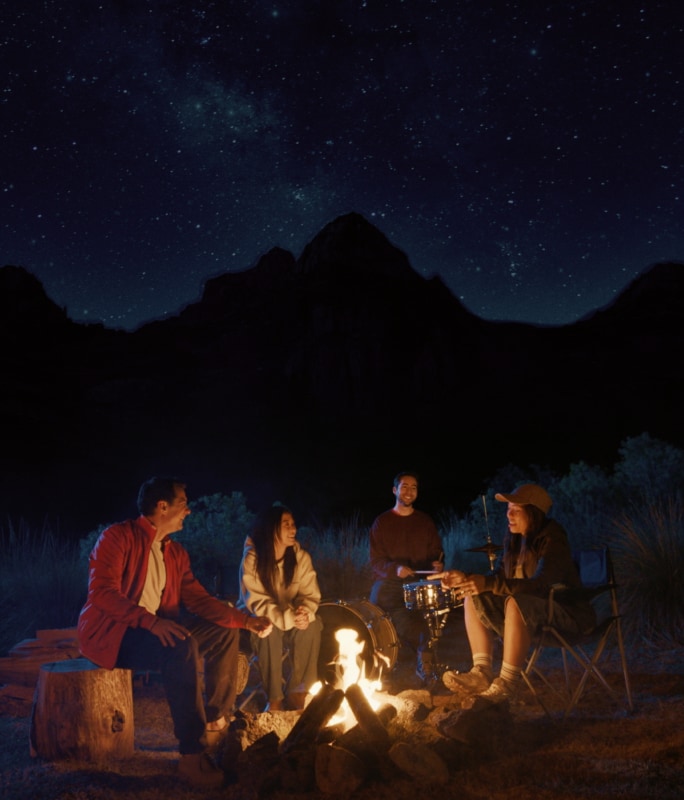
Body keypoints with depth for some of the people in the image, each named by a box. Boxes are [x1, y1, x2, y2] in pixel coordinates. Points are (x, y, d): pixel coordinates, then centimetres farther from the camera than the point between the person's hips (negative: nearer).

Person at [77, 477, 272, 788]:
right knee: (181, 646, -34)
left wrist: (246, 620, -3)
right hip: (107, 633, -9)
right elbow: (101, 591, -24)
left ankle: (216, 720, 11)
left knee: (224, 633, 3)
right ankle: (192, 756, -32)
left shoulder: (176, 552, 10)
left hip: (155, 630, 9)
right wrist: (151, 621, -36)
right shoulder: (118, 537, -14)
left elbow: (199, 599, 9)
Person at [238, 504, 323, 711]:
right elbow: (257, 602, -25)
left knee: (312, 624, -27)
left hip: (290, 618, 4)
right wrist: (288, 618, -39)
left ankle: (298, 693, -15)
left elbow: (310, 595, -10)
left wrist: (305, 612, -35)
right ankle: (275, 698, -23)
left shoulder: (301, 556, -8)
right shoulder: (252, 558, -20)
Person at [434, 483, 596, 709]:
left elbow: (541, 584, -32)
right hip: (531, 607, 8)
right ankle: (482, 673, -16)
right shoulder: (514, 539, 5)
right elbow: (501, 576, 9)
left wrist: (488, 584, -39)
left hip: (566, 612, -8)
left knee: (516, 602, -37)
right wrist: (466, 579, -9)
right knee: (474, 599, -6)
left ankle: (507, 685, -35)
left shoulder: (552, 540, -19)